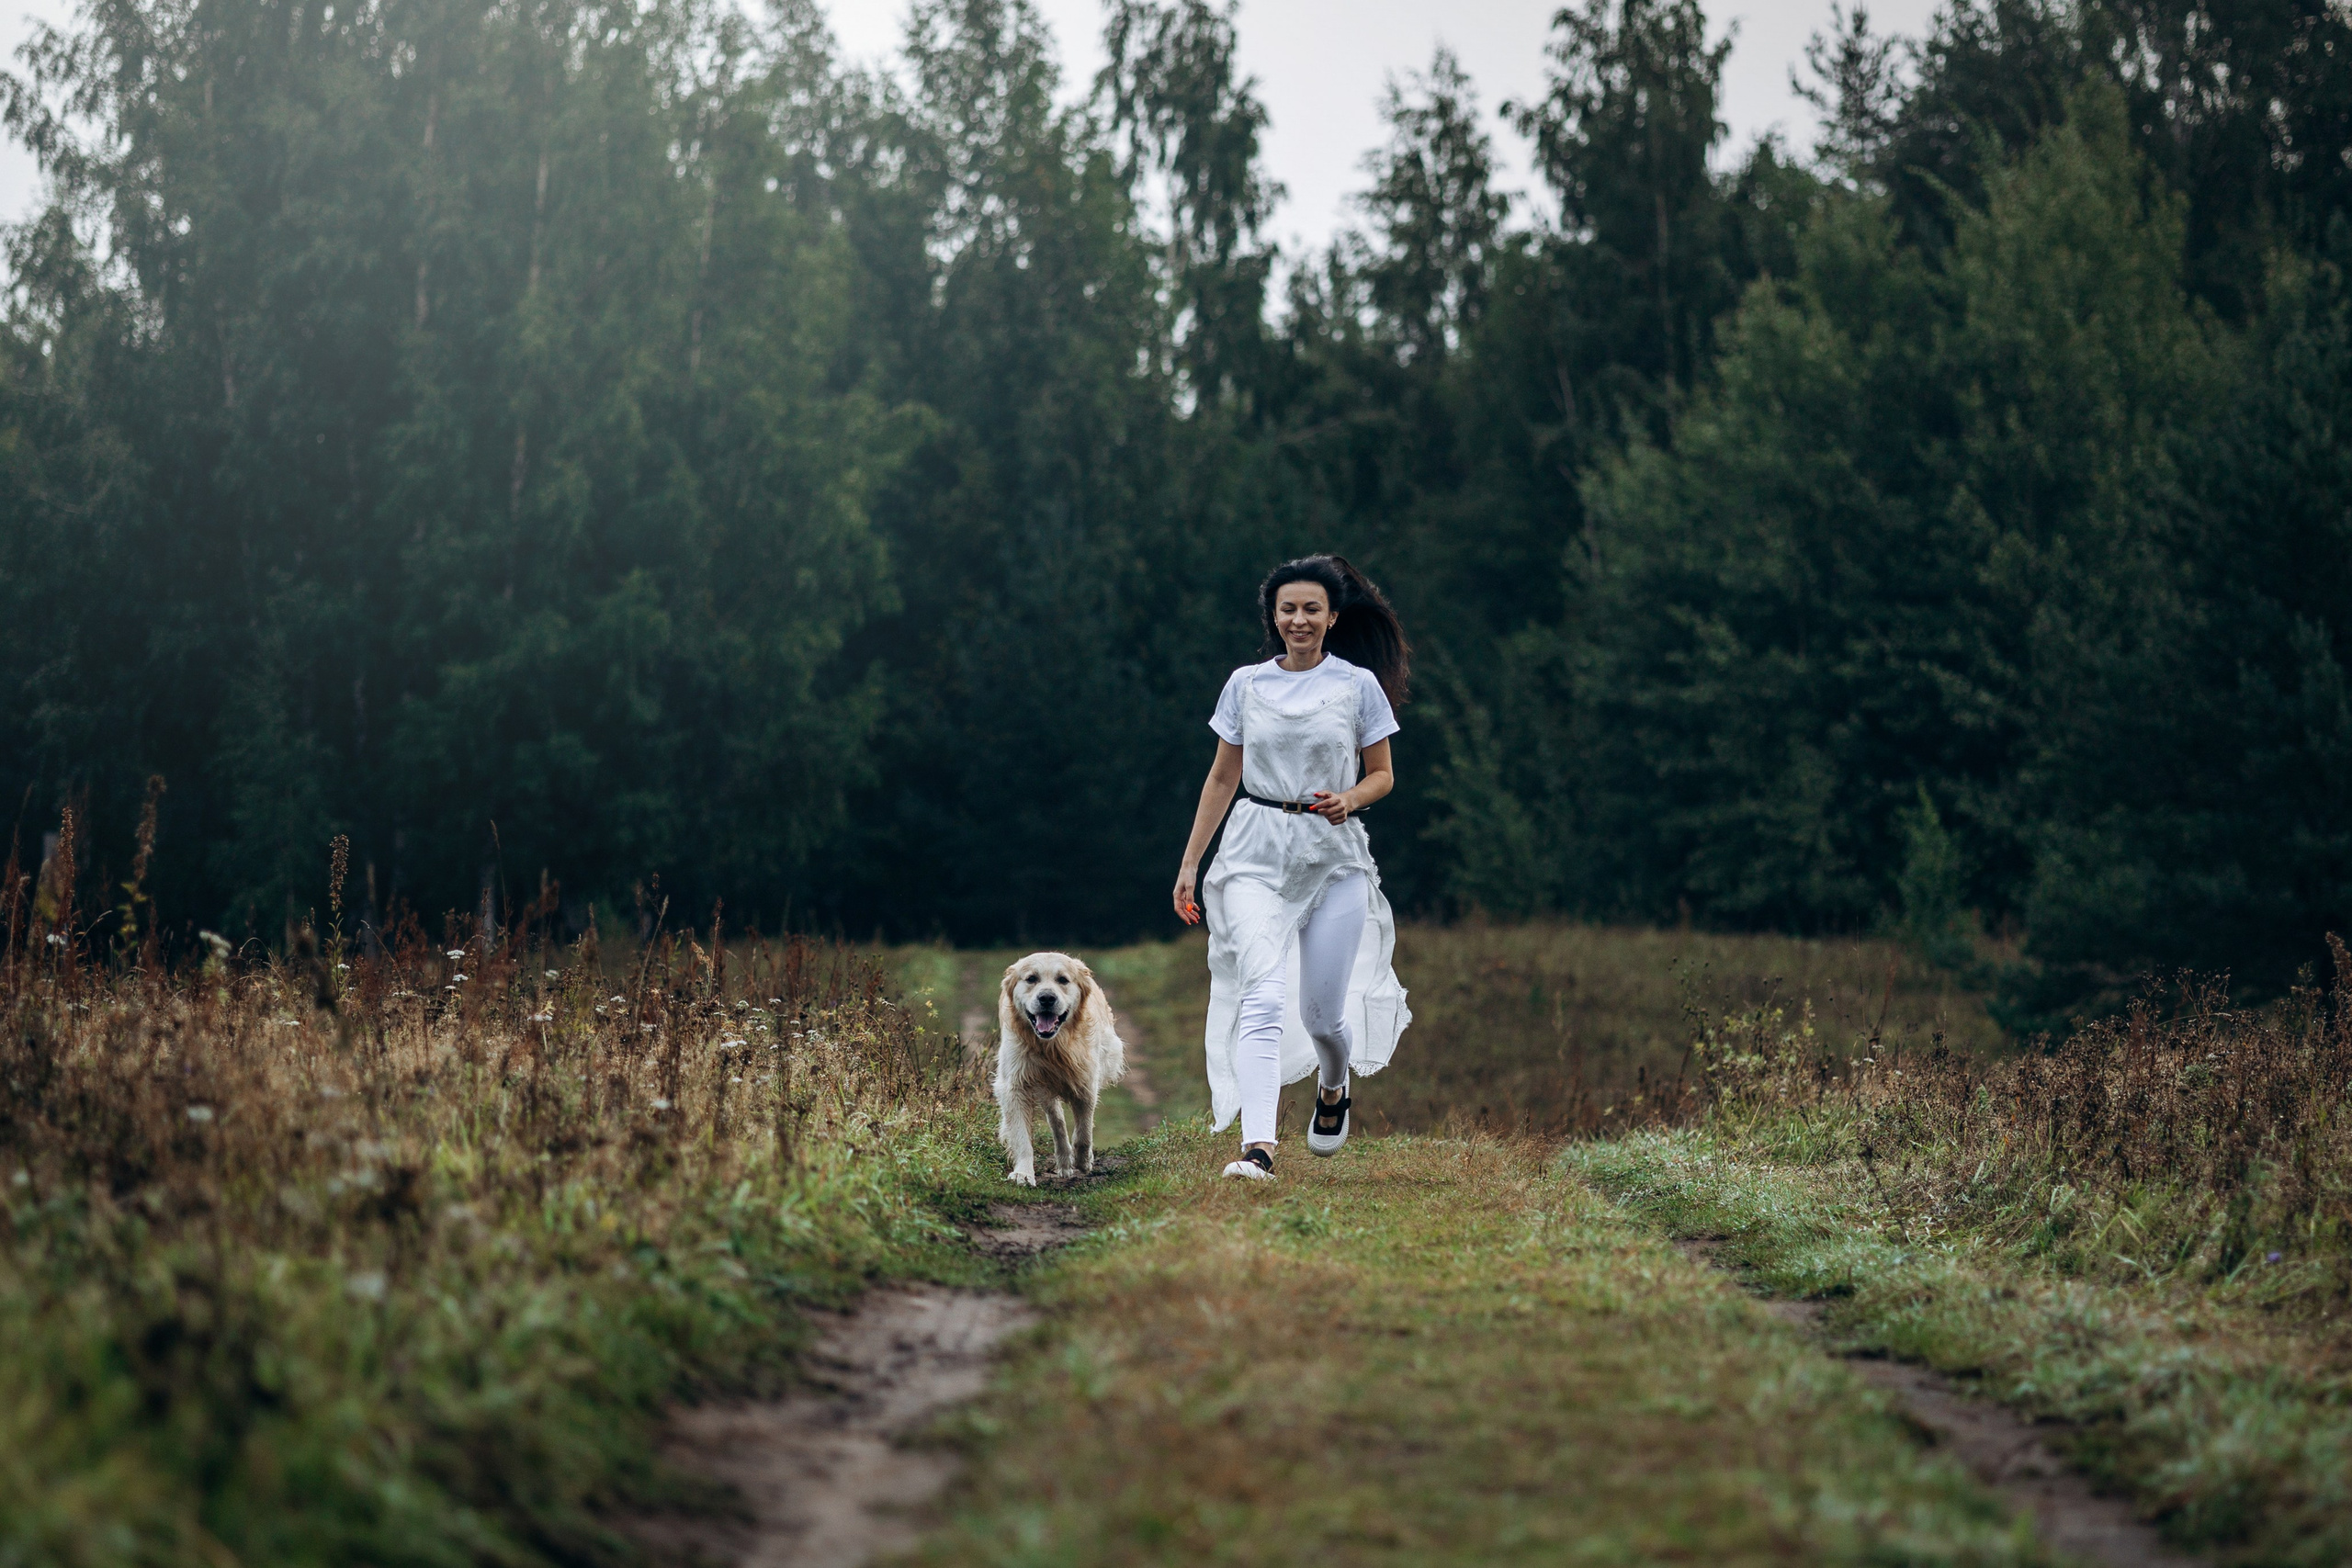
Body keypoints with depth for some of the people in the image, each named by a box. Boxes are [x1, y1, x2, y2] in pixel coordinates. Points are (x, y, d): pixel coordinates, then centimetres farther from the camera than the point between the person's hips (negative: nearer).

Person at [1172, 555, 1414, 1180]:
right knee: (1263, 993, -20)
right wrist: (1189, 863, 13)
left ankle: (1334, 1085, 40)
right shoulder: (1245, 685, 7)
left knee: (1321, 1011, 3)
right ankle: (1257, 1147, -28)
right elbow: (1223, 777, 15)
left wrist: (1349, 800, -12)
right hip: (1256, 853, 0)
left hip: (1334, 854, 0)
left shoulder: (1358, 684, 3)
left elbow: (1382, 775, 10)